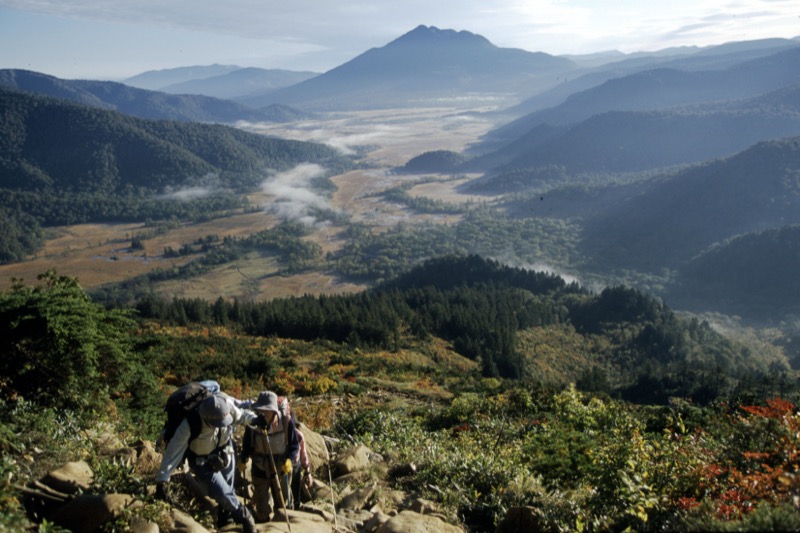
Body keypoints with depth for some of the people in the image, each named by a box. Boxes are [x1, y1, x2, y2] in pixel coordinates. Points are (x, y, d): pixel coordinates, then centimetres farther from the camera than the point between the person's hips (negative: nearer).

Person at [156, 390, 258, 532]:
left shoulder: (227, 404, -29)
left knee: (226, 491, 15)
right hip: (202, 461, -3)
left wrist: (253, 419, -26)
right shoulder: (190, 425, -38)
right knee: (223, 493, -11)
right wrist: (162, 481, -28)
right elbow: (173, 452, -31)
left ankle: (224, 521, 42)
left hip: (225, 453, 4)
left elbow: (240, 414, -7)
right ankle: (244, 517, 16)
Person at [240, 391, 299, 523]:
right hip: (260, 469, -1)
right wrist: (243, 459, -14)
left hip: (281, 469, 1)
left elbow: (294, 445, -12)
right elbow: (247, 445, -3)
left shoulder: (286, 422, -22)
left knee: (281, 502, 24)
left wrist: (290, 460, -27)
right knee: (263, 515, 6)